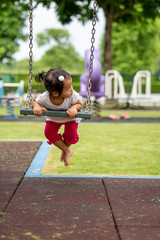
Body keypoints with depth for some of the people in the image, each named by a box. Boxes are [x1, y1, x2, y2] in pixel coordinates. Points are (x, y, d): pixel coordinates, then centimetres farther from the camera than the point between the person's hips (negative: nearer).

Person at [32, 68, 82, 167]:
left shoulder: (73, 95, -42)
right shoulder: (44, 98, -40)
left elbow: (79, 104, -23)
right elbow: (35, 101, -17)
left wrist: (74, 108, -46)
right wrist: (36, 106, -41)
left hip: (71, 118, -1)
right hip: (53, 118, 1)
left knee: (70, 136, -12)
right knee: (49, 134, -8)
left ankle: (65, 150, 27)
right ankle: (67, 151, 17)